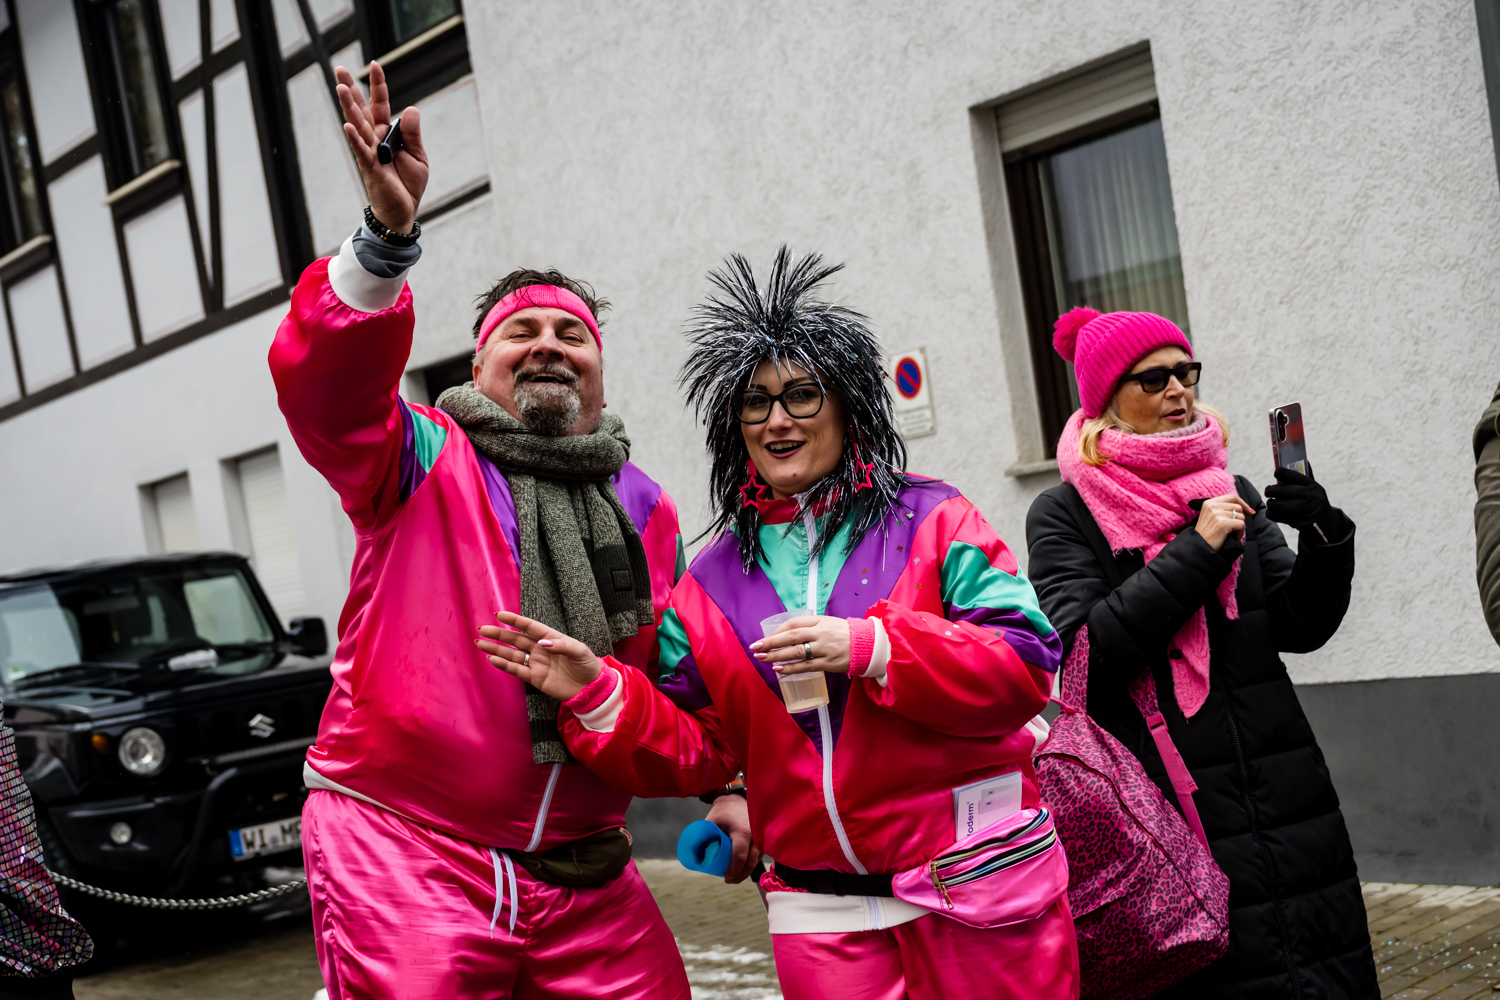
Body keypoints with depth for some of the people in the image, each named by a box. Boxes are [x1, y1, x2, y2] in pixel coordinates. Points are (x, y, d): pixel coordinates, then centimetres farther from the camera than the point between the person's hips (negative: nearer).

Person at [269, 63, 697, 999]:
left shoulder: (648, 509, 15)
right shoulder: (425, 461, 0)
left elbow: (674, 679, 25)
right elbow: (323, 383, -20)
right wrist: (388, 238, -35)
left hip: (582, 875, 5)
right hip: (402, 853, -4)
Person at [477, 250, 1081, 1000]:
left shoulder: (931, 522, 0)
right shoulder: (712, 582, 9)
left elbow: (1027, 666, -10)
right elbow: (695, 751, 8)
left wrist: (869, 648, -20)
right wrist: (596, 693, -9)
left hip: (975, 888, -2)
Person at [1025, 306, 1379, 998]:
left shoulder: (1233, 496, 12)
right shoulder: (1065, 516, -1)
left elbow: (1302, 627, 7)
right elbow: (1088, 648, -14)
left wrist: (1324, 538, -12)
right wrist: (1197, 552, -17)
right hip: (1167, 810, -4)